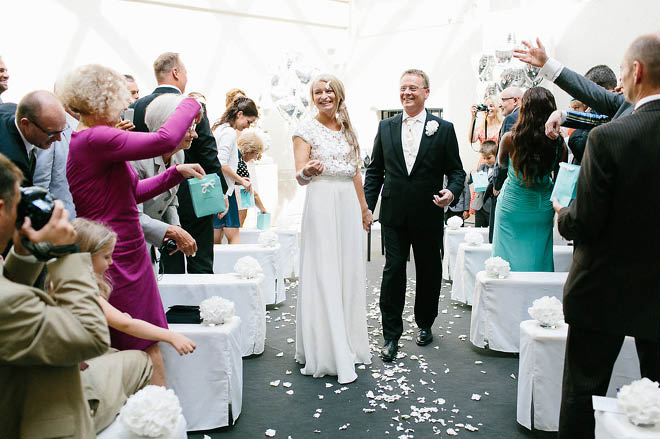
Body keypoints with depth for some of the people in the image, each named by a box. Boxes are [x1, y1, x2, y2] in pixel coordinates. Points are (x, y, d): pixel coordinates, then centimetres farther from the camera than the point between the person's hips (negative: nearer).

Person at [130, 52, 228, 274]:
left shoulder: (136, 108, 1)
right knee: (201, 266, 5)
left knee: (170, 267, 11)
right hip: (194, 200, -4)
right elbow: (208, 155, -10)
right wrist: (221, 192, 1)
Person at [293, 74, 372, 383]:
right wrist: (308, 171, -31)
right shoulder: (306, 129, -1)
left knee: (350, 273, 8)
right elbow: (299, 176, -9)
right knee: (324, 276, -6)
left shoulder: (348, 129, 15)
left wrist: (364, 208, 19)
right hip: (322, 204, -5)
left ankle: (350, 344, 21)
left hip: (348, 205, 6)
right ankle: (327, 353, 0)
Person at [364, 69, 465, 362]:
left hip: (428, 216, 0)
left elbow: (456, 170, 3)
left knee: (429, 272, 12)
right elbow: (375, 170, 10)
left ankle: (425, 324, 33)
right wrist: (368, 206, 2)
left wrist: (452, 192, -18)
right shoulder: (386, 127, 8)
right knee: (393, 271, -1)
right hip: (394, 214, 1)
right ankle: (391, 335, 8)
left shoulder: (443, 129, 1)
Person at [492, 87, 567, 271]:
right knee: (538, 260, 13)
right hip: (542, 208, 2)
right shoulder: (559, 144, -9)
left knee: (509, 261, 9)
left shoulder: (510, 138, -15)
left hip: (512, 206, -2)